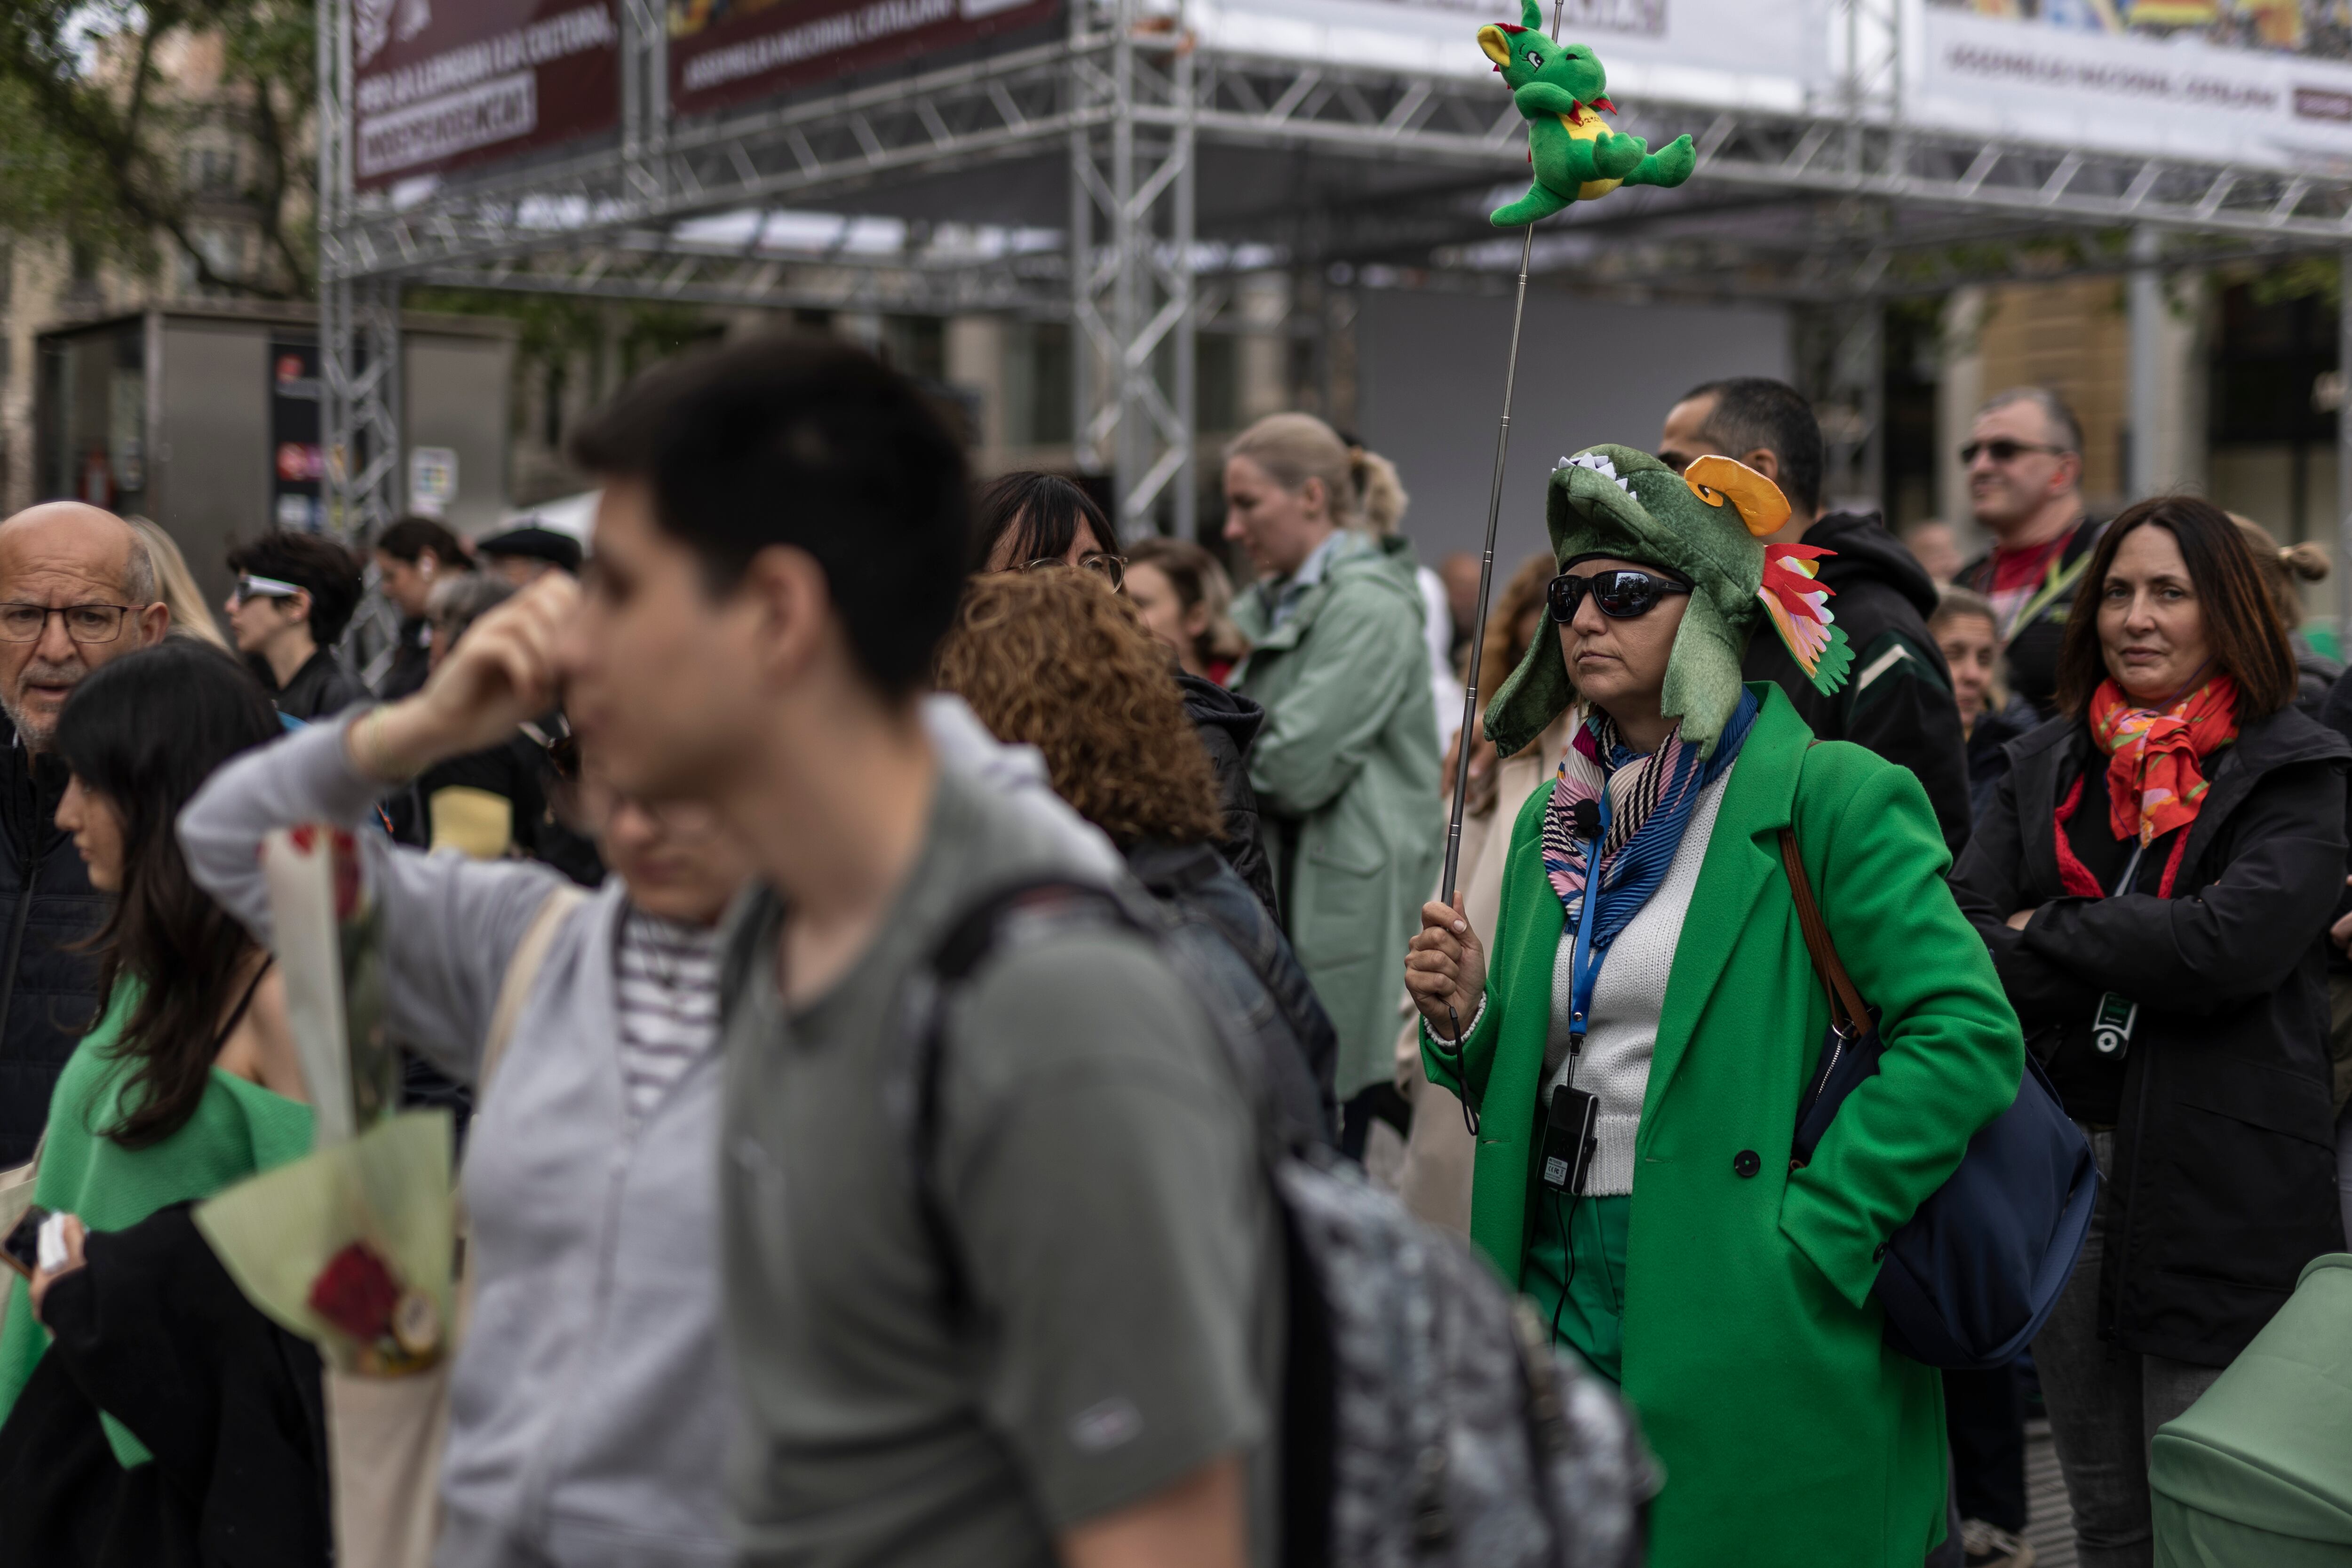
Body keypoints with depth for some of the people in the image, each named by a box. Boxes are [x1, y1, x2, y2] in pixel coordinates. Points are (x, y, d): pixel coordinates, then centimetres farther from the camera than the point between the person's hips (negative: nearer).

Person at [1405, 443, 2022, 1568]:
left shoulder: (1826, 792, -9)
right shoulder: (1553, 820, 12)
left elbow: (1969, 1035, -17)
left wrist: (1803, 1239, -19)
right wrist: (1465, 1021, -2)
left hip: (1741, 1335, -6)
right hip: (1557, 1294, 6)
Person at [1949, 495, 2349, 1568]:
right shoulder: (2046, 769, 10)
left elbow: (2234, 944, -19)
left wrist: (2048, 934, -9)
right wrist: (2132, 961, -17)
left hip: (2220, 1185, -5)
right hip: (2058, 1157, 5)